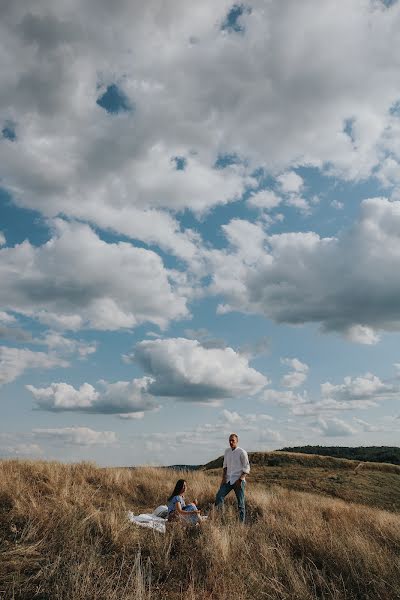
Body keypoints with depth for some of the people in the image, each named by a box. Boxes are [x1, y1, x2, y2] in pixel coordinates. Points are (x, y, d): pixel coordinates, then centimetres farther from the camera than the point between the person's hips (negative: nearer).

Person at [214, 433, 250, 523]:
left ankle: (241, 523, 11)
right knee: (219, 496, -6)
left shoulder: (242, 452, -8)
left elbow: (247, 468, -8)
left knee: (240, 502, 1)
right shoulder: (227, 451, 9)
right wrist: (223, 478, 4)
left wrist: (240, 480, -15)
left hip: (238, 481, -5)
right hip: (228, 480, 5)